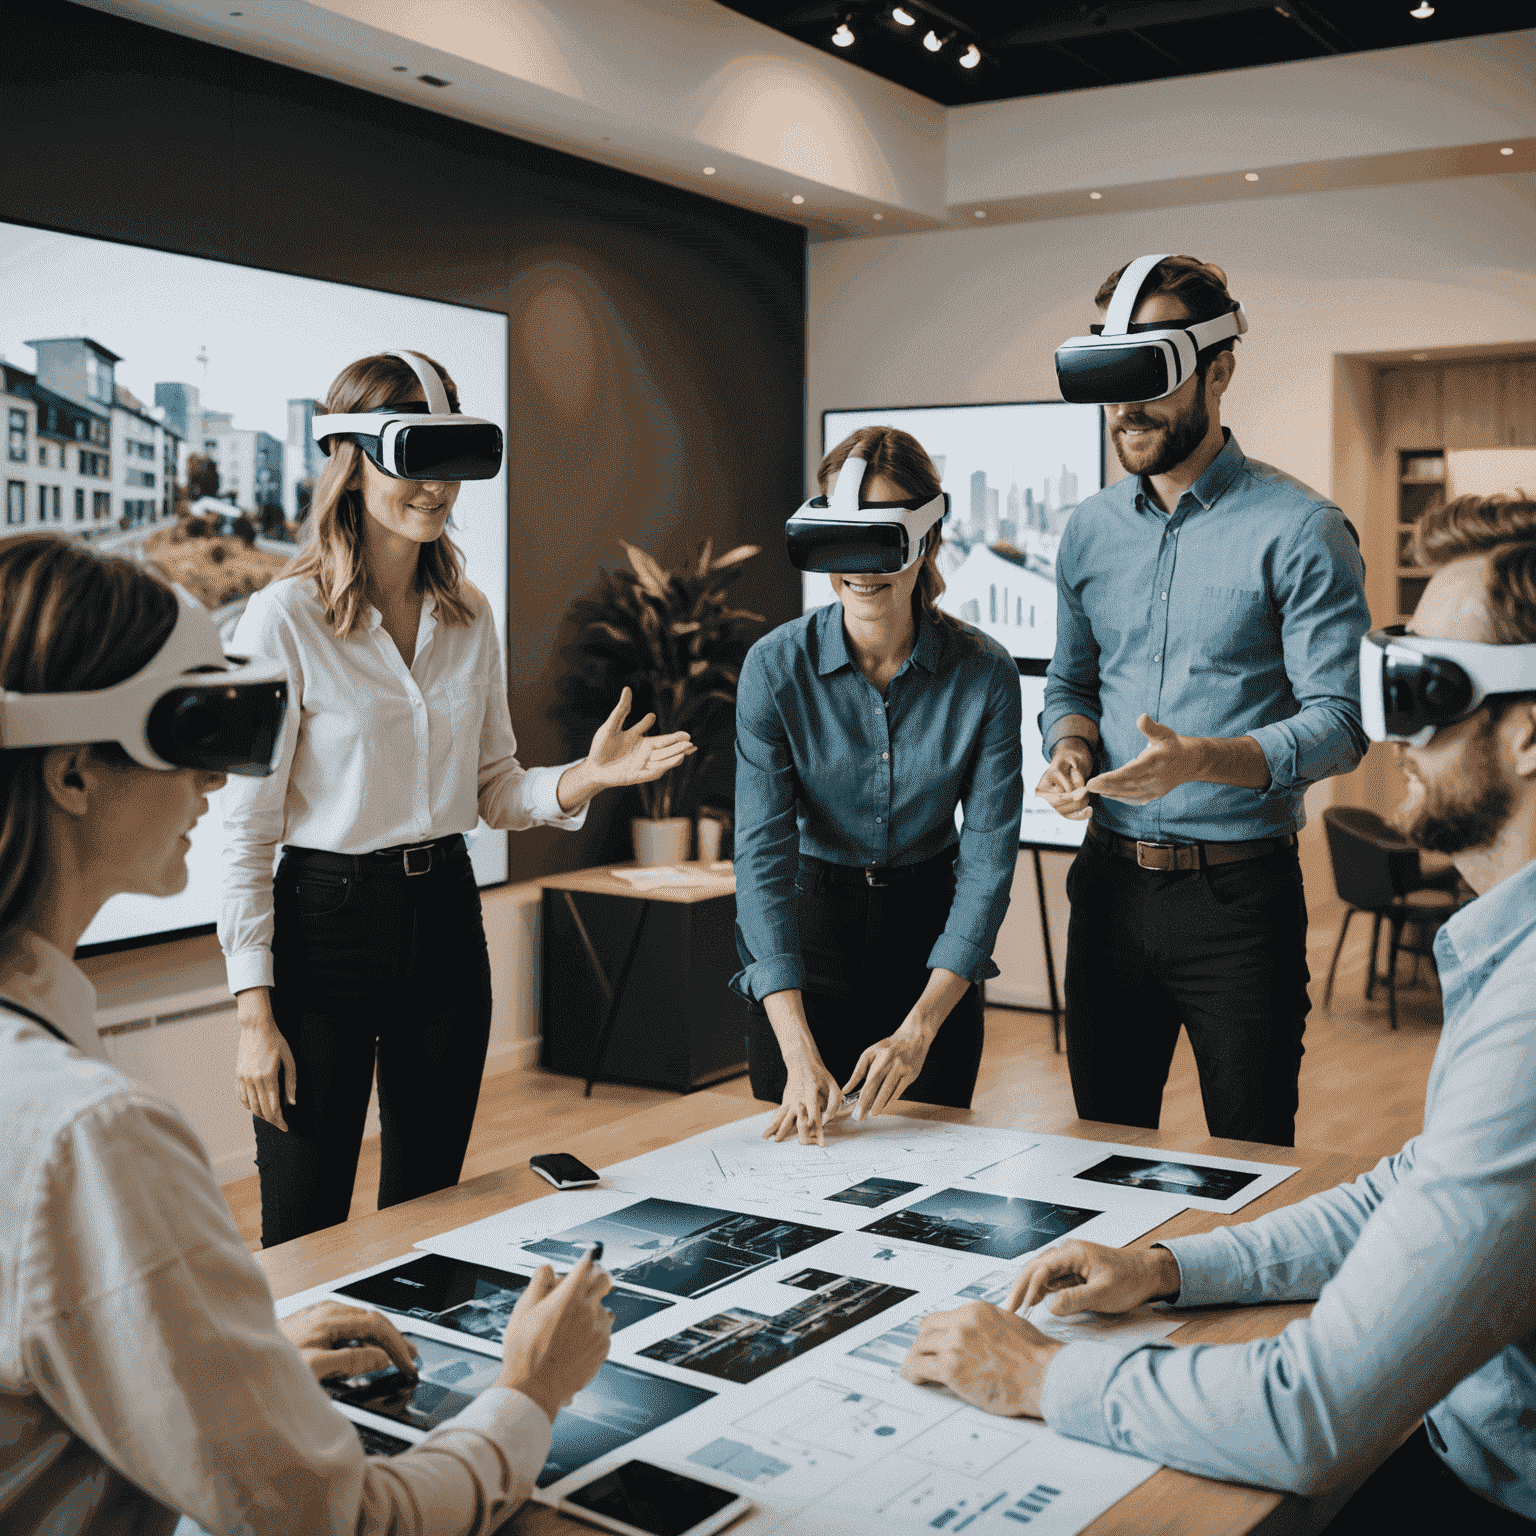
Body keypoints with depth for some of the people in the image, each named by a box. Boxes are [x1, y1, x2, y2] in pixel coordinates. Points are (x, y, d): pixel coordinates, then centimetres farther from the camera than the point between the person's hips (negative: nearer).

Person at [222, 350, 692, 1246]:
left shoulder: (469, 618, 6)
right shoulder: (286, 619, -11)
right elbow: (245, 830, -10)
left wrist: (586, 778, -9)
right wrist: (256, 1014, -13)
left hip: (446, 918, 5)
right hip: (327, 924, -5)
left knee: (428, 1211, 16)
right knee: (306, 1237, 4)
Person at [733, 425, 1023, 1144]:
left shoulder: (985, 673, -14)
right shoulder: (775, 666, -16)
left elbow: (989, 856, -13)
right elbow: (763, 852, -21)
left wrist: (919, 1028, -22)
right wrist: (799, 1051, -30)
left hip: (932, 937, 1)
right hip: (807, 929, -1)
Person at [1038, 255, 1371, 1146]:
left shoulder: (1300, 529, -8)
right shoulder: (1091, 530, 9)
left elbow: (1339, 723, -13)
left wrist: (1205, 759, -30)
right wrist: (1071, 749, -5)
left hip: (1240, 894, -5)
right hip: (1110, 881, 5)